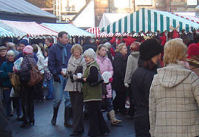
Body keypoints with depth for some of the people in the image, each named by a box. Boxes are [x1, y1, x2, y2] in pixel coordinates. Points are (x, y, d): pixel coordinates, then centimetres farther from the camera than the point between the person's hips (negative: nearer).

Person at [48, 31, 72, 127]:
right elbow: (51, 64, -3)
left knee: (69, 98, 3)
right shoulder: (53, 49, -1)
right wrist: (59, 72, -12)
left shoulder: (70, 48, 6)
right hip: (59, 76, -2)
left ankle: (67, 120, 13)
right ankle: (54, 118, 21)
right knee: (58, 98, -1)